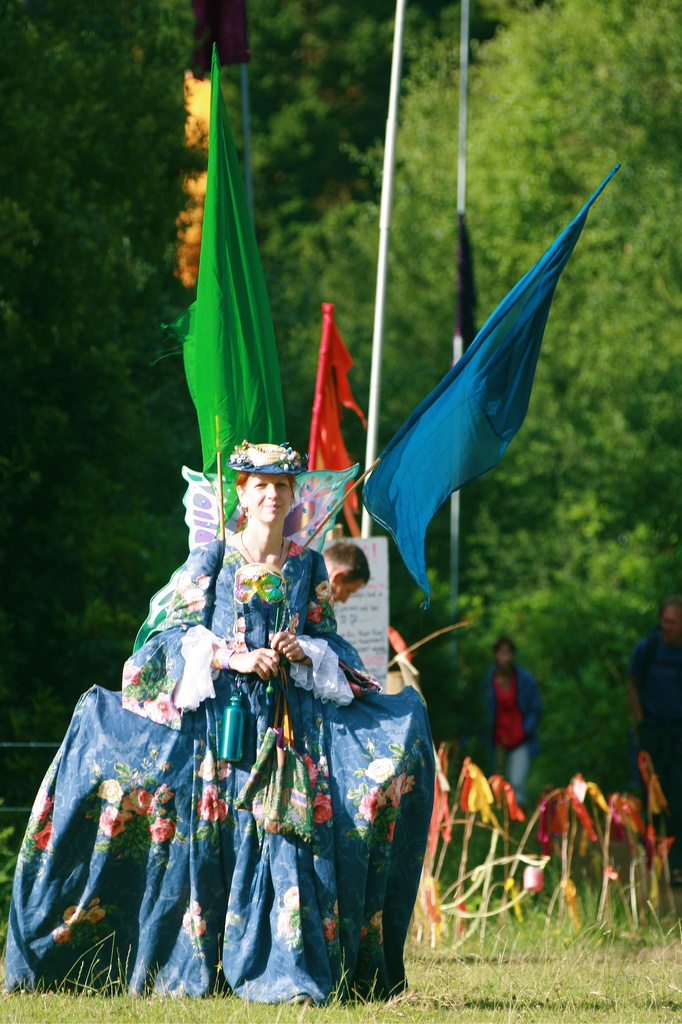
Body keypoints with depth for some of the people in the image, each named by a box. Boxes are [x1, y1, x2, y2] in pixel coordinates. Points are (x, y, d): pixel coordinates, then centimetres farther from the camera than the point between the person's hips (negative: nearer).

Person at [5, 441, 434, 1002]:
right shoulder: (211, 560, 5)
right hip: (217, 713, -1)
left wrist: (304, 653, -8)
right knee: (208, 838, -6)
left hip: (291, 718, 1)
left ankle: (290, 973, -10)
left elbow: (328, 637, 13)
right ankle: (196, 972, 1)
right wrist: (235, 658, -13)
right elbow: (183, 632, 1)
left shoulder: (308, 566, 11)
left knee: (286, 839, -10)